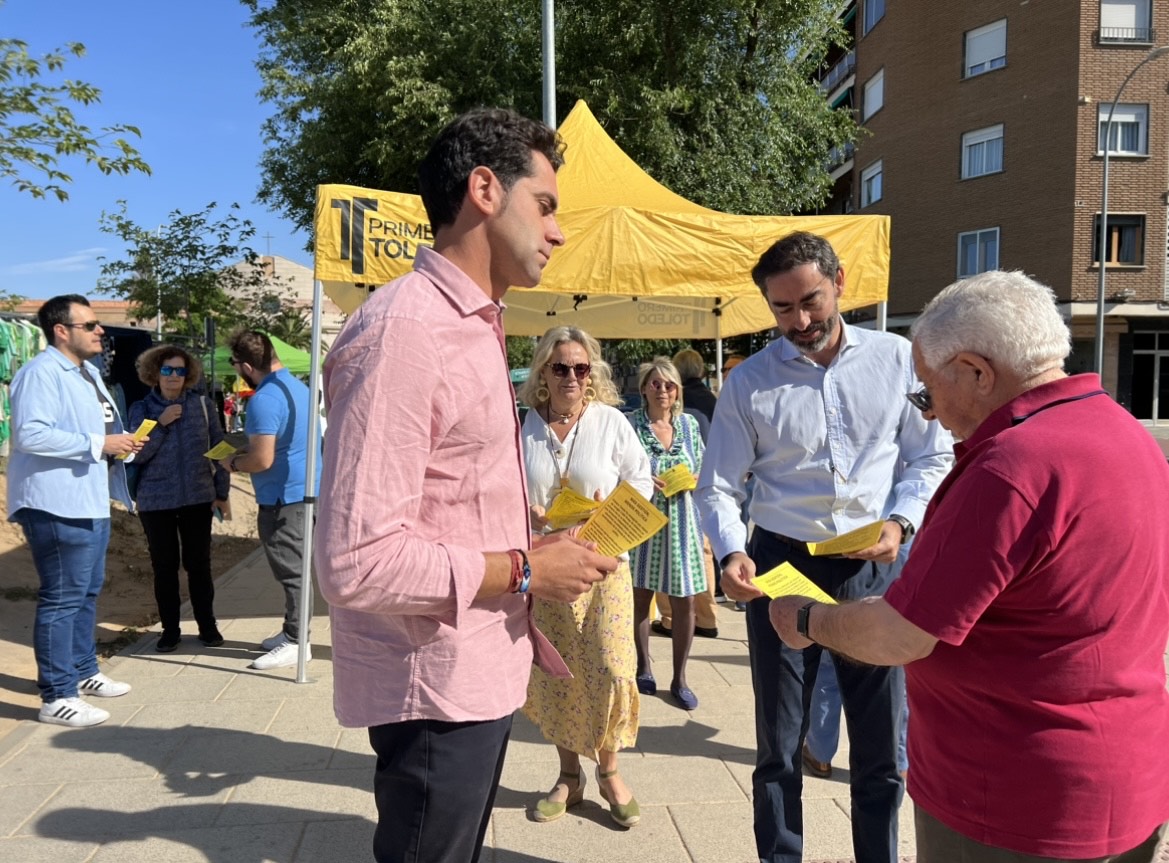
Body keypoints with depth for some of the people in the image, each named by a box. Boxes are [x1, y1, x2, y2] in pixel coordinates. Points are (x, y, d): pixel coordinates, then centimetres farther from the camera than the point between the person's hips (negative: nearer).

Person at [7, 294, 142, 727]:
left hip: (91, 501, 10)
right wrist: (98, 443, -23)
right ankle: (57, 697, 5)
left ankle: (83, 672, 34)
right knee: (62, 598, -4)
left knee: (87, 592, 20)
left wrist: (122, 442, 5)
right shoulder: (40, 372, -15)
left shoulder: (88, 371, 17)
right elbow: (29, 435, -26)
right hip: (58, 506, -10)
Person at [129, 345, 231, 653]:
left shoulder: (202, 404, 0)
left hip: (198, 498, 0)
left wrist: (222, 493, 3)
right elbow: (137, 454, -7)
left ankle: (207, 625, 21)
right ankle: (170, 628, 21)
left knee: (199, 564, 8)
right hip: (156, 501, 0)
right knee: (164, 566, 7)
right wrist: (160, 424, -19)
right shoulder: (142, 408, 0)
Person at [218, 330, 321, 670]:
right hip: (305, 490, 10)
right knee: (294, 568, 18)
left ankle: (296, 642, 8)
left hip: (285, 498, -10)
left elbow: (262, 460, -24)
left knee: (292, 570, -1)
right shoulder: (298, 386, 10)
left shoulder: (264, 400, -20)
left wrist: (233, 463, -5)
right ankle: (292, 631, 30)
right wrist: (246, 447, 20)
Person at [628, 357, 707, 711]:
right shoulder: (630, 424, -3)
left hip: (680, 520, 2)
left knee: (684, 602, 3)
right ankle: (644, 666, 31)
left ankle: (679, 678, 18)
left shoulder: (689, 424, 7)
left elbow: (702, 470, 14)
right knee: (640, 596, 9)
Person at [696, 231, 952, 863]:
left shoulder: (897, 359, 1)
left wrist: (900, 521, -12)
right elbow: (718, 488, 0)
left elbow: (933, 458, 5)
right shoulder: (749, 383, -1)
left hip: (872, 568, 1)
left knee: (881, 744, 12)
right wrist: (732, 553, -18)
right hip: (781, 567, 0)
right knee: (778, 746, 11)